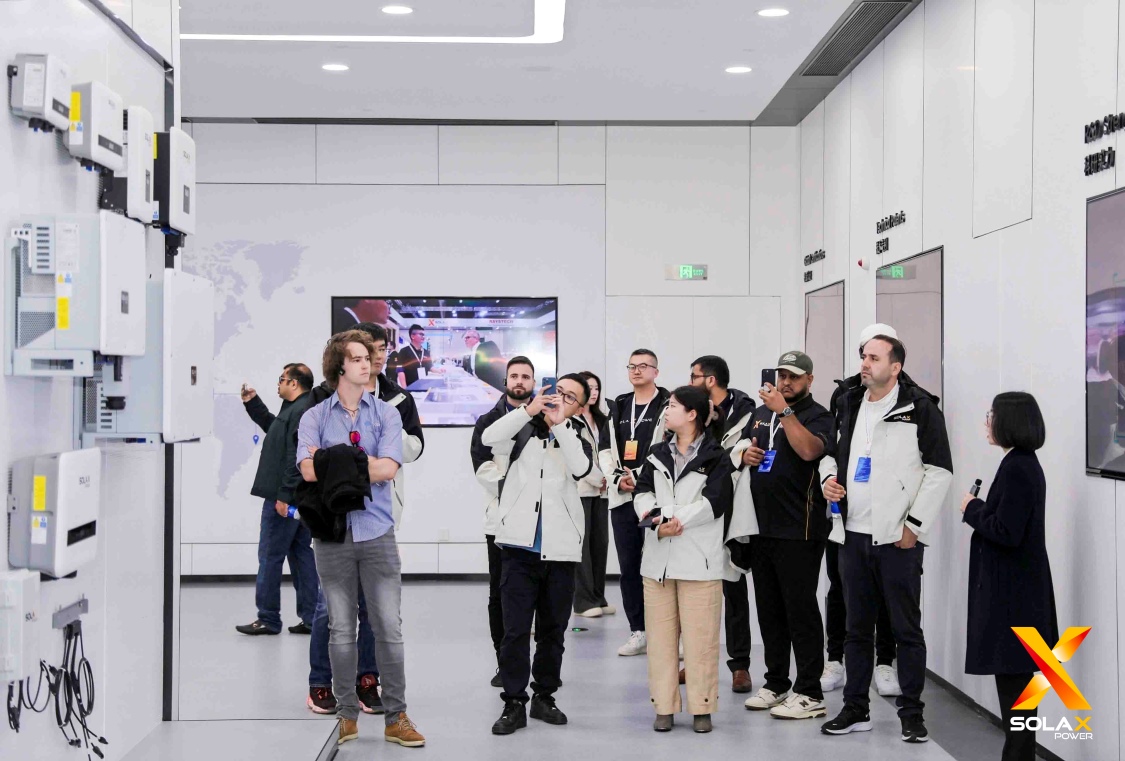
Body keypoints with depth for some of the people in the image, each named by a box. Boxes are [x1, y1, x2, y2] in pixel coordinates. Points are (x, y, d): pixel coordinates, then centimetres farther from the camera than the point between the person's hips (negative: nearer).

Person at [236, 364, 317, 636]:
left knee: (270, 556, -2)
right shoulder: (296, 409, 15)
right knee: (301, 553, 11)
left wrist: (284, 496, -24)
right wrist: (252, 403, 27)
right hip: (300, 498, 10)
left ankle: (268, 619, 5)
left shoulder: (300, 411, -18)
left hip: (284, 499, -10)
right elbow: (273, 427, 32)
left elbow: (297, 458, -24)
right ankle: (310, 618, 14)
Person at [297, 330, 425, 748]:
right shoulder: (315, 417, 4)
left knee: (389, 628, 0)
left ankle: (396, 716, 9)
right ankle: (347, 713, 20)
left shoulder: (386, 414, 5)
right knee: (341, 629, 8)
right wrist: (361, 465, -9)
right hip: (332, 534, 0)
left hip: (377, 532, 0)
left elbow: (388, 469, -10)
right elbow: (308, 470, -11)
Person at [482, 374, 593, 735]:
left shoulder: (577, 438, 12)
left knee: (553, 629, 11)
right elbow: (489, 438, -10)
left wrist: (560, 424, -15)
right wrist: (528, 410, -15)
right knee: (515, 628, -3)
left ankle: (544, 696, 23)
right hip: (519, 544, -2)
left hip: (560, 549, 2)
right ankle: (514, 703, 4)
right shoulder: (525, 428, 10)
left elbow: (581, 468, -11)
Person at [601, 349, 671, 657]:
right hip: (621, 497, 6)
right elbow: (605, 450, 14)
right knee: (628, 566, 9)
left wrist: (641, 476, -15)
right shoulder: (617, 407, 15)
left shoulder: (668, 406, -3)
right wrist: (617, 477, -3)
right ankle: (638, 632, 17)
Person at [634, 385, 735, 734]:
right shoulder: (658, 454, 14)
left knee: (700, 636, -1)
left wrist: (669, 518, -15)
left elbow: (714, 502, -13)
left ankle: (701, 707, 9)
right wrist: (657, 522, -16)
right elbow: (642, 493, 4)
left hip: (699, 559, -5)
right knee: (661, 634, 7)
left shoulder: (715, 457, -1)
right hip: (658, 557, 5)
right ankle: (664, 706, 15)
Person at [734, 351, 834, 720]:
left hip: (798, 530, -7)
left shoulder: (817, 415, -4)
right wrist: (744, 454, 3)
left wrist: (784, 410, -23)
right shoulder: (761, 413, 16)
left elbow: (809, 449, -24)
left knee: (801, 610, -4)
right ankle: (776, 684, 23)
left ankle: (809, 693, 2)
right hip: (761, 526, 7)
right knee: (769, 609, 13)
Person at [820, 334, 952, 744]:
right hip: (854, 535, 6)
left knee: (907, 629, 3)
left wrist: (915, 525, -10)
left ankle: (912, 713, 13)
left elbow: (939, 471, -7)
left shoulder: (919, 408, -6)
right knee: (857, 628, 13)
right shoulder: (849, 404, 11)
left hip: (899, 539, -5)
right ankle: (856, 709, 23)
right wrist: (828, 476, 1)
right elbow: (832, 451, 23)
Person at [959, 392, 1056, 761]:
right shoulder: (1026, 464, 12)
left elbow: (1005, 532, -23)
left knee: (1012, 675, -4)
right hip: (1021, 585, 10)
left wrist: (972, 510, -10)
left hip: (1012, 591, -10)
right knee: (1017, 673, 16)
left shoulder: (1016, 469, -19)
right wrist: (980, 512, 7)